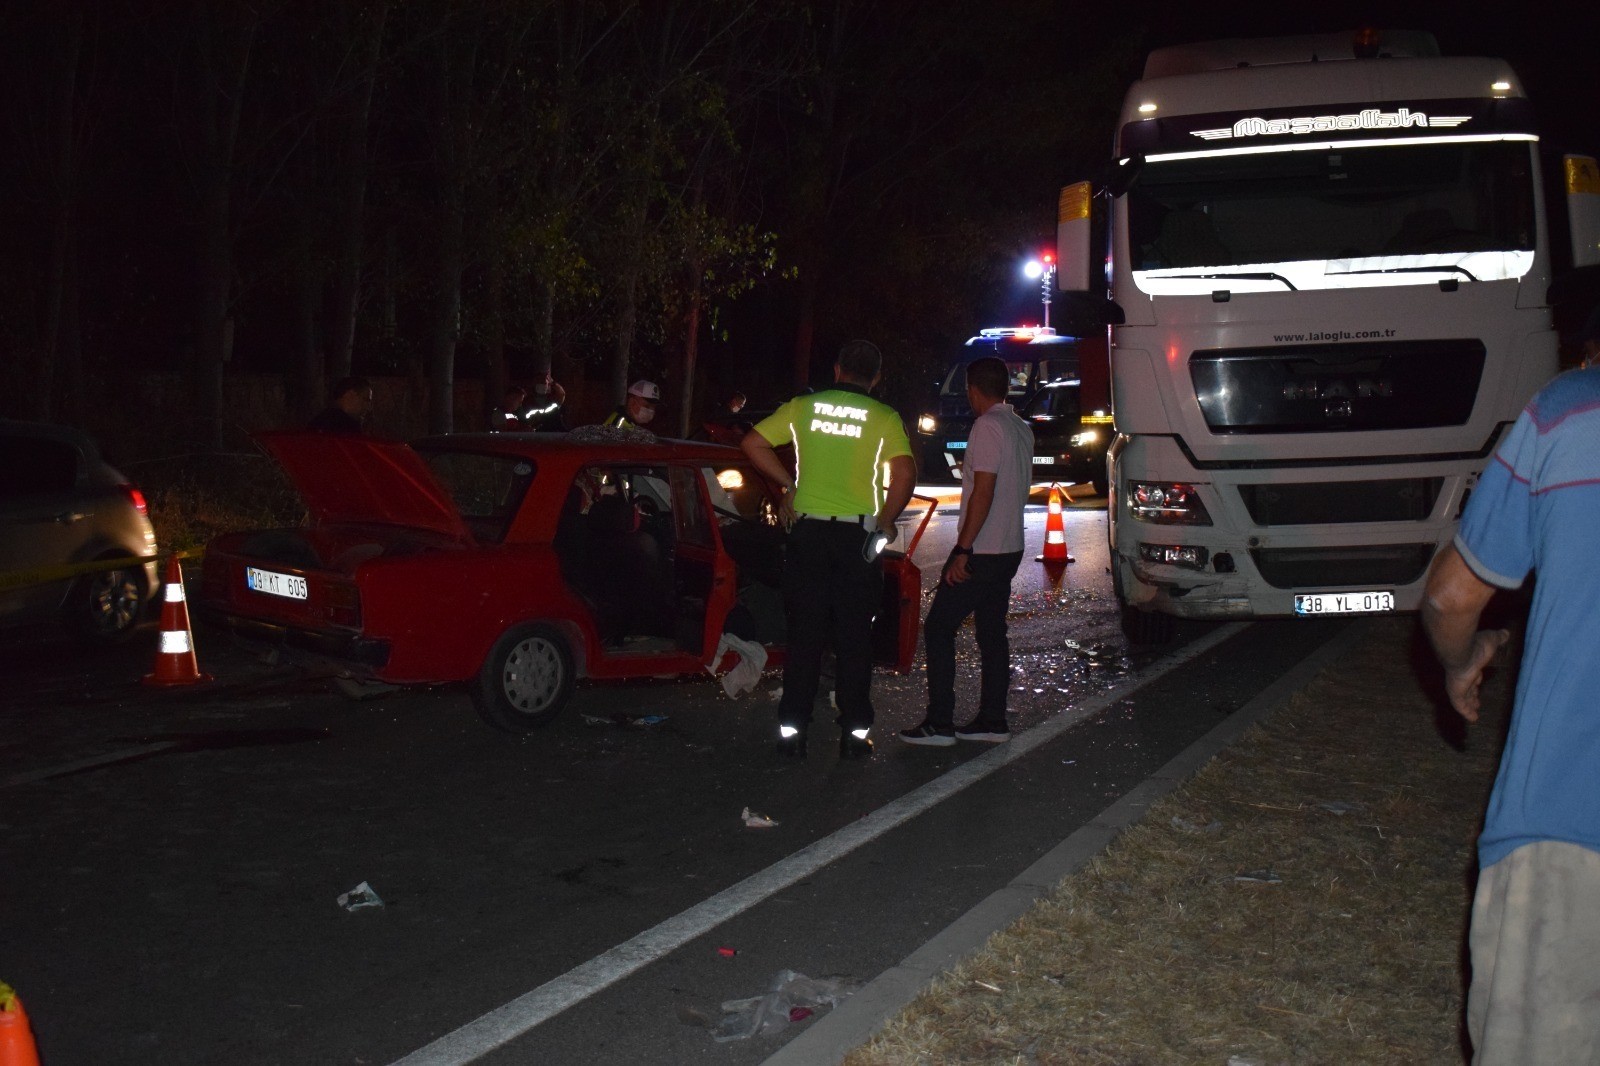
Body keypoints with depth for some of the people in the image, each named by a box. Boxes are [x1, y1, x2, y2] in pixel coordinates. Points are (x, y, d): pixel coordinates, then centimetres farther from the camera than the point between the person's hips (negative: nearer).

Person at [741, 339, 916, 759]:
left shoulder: (803, 406, 5)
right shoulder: (883, 417, -2)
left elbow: (752, 444, 7)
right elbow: (905, 473, -13)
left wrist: (788, 484, 13)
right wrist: (887, 520, -1)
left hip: (808, 530, 2)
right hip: (857, 534, -1)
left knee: (803, 634, 7)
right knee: (854, 637, 7)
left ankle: (792, 730, 9)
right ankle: (855, 732, 10)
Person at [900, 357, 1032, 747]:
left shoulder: (987, 427, -15)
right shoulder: (1022, 429, 13)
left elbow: (983, 491, -21)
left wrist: (963, 549, -20)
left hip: (982, 551, -9)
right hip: (1010, 548, 9)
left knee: (938, 628, -3)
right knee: (992, 633, 13)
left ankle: (939, 724, -4)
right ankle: (992, 721, 16)